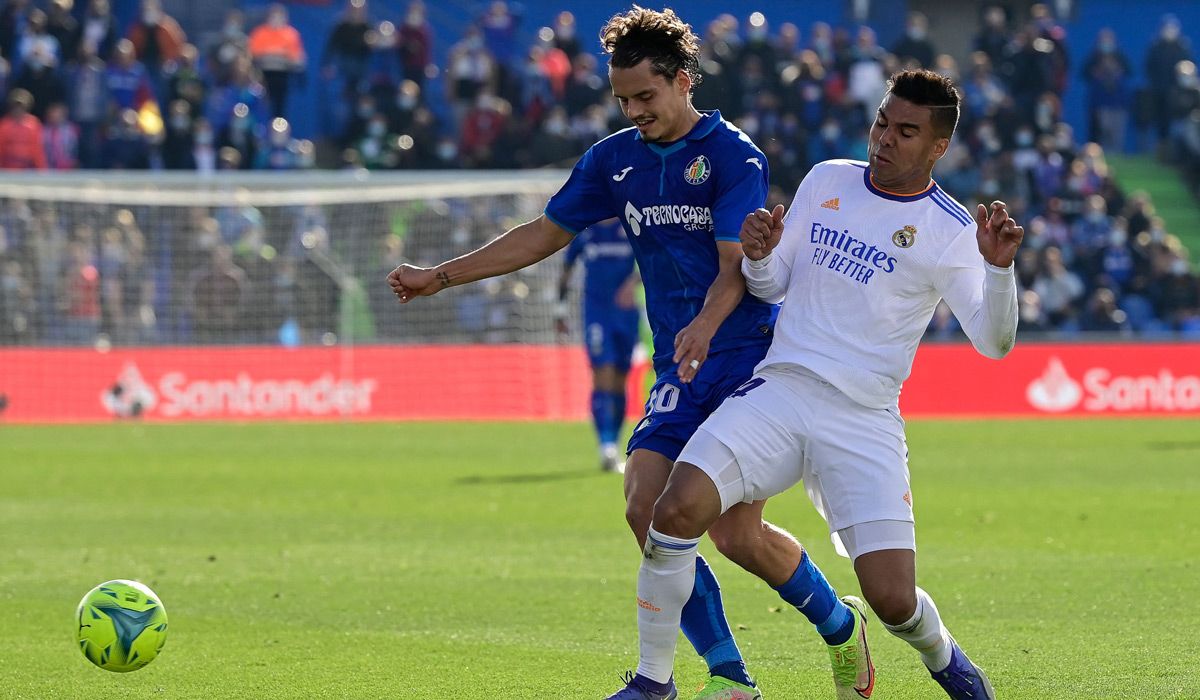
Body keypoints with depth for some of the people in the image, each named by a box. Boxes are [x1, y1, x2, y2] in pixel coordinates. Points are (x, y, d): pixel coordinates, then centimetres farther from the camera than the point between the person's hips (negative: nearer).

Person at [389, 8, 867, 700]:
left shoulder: (733, 155, -8)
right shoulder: (616, 159, 11)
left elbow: (735, 266, -16)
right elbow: (546, 233, 20)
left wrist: (706, 326, -36)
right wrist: (441, 275, 17)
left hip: (750, 355, -6)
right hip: (682, 373, 6)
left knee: (734, 531, -15)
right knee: (646, 507, -12)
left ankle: (840, 627, 12)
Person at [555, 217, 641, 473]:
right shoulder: (582, 230, 5)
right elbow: (566, 272, 17)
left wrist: (632, 282, -34)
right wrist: (560, 310, 16)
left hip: (626, 311, 1)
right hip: (596, 313, -1)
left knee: (619, 382, 7)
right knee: (603, 378, -15)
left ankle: (613, 450, 20)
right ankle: (606, 449, -23)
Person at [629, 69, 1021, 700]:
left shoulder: (949, 232, -2)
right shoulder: (827, 180, 10)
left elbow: (992, 341, -11)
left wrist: (998, 269, -28)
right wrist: (758, 255, -5)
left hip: (865, 422, -3)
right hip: (780, 390, 3)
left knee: (893, 600, -12)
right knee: (678, 509, -22)